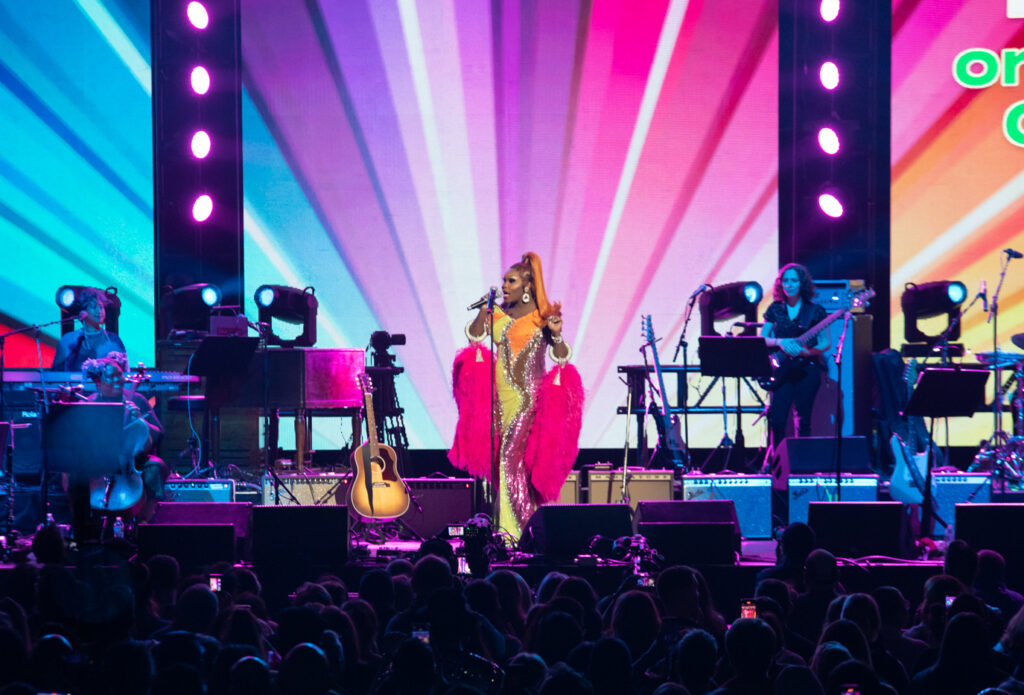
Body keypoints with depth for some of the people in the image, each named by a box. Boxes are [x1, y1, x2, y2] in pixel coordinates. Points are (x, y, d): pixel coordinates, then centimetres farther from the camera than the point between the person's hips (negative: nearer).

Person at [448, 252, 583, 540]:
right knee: (502, 457, 6)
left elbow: (561, 357, -5)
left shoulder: (543, 315, -2)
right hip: (500, 395, 5)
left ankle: (515, 526, -8)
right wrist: (484, 310, -10)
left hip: (529, 397, -5)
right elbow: (475, 335, 2)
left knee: (513, 456, -13)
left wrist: (556, 335, -24)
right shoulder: (499, 314, 11)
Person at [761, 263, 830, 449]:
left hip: (807, 369, -1)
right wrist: (780, 342, -13)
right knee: (777, 419, -9)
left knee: (803, 420, -1)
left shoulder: (815, 310, 2)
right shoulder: (775, 309, 8)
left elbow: (826, 343, 3)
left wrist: (805, 350, -16)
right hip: (783, 369, 1)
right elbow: (761, 339, 8)